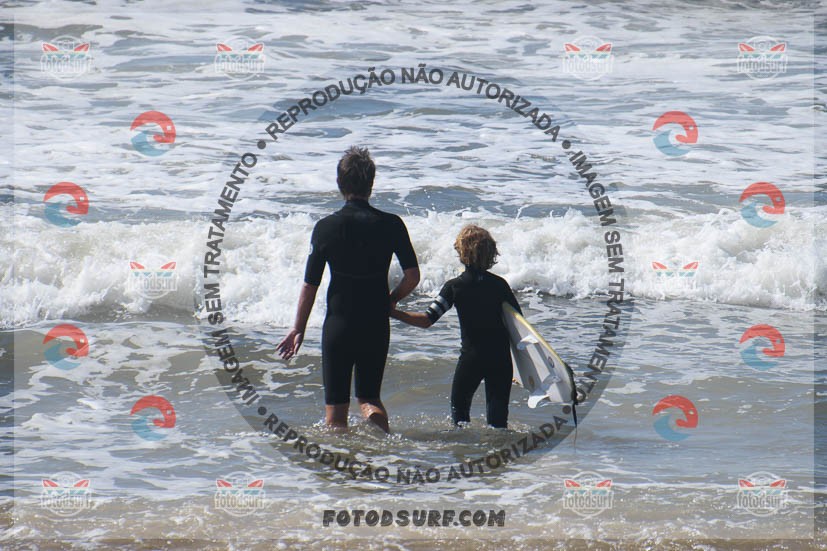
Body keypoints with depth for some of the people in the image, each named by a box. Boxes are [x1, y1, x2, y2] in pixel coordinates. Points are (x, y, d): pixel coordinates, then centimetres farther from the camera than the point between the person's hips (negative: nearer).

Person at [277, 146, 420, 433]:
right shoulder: (391, 224, -5)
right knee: (369, 397, 18)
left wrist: (298, 329, 8)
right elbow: (412, 276, -5)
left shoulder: (326, 227, -7)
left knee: (335, 405, 8)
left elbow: (310, 285, -3)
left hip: (338, 326, -1)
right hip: (377, 326, 1)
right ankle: (375, 413, -11)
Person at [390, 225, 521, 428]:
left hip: (472, 357, -2)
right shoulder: (500, 284, 1)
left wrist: (392, 313, -7)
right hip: (501, 356, 2)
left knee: (459, 406, 16)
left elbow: (427, 320, -13)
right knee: (497, 416, 6)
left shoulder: (455, 286, -7)